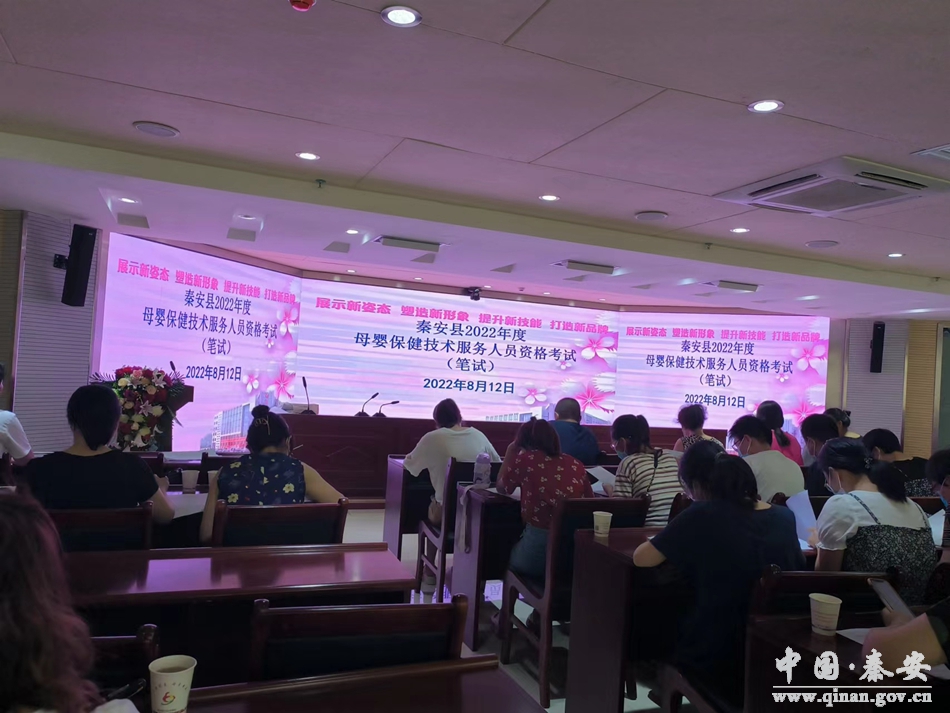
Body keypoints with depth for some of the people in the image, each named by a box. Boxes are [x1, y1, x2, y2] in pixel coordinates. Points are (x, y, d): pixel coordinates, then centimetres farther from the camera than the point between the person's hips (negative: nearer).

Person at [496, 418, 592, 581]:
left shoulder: (524, 459, -1)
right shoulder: (575, 463, 8)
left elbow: (502, 488, 15)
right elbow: (590, 499, 21)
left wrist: (510, 452, 21)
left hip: (539, 546, -4)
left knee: (512, 555, 30)